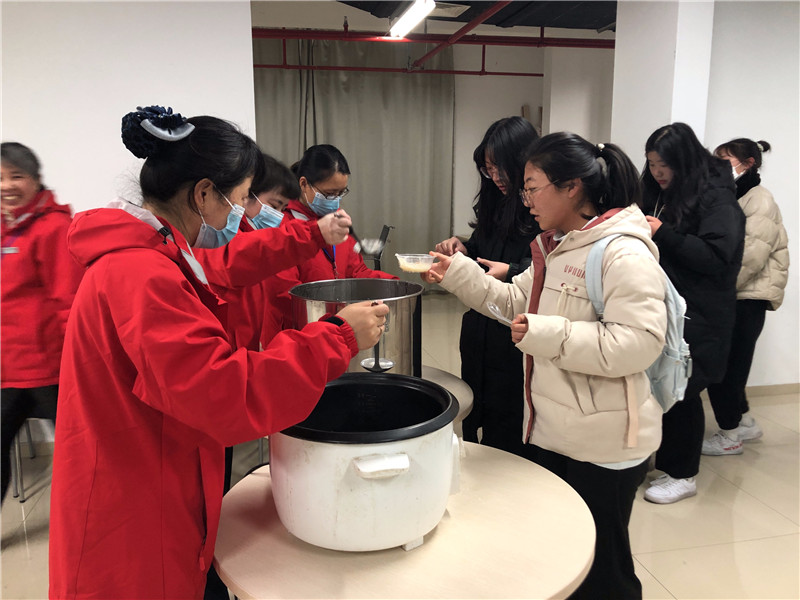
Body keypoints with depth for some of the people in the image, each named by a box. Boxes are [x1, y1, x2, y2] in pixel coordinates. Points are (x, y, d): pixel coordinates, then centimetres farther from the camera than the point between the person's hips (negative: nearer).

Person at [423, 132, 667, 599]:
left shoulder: (624, 254, -20)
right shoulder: (554, 248, 10)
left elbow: (639, 342, -28)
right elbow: (515, 301, 14)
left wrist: (547, 334, -26)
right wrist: (458, 274, 3)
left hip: (602, 448, -9)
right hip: (551, 434, 9)